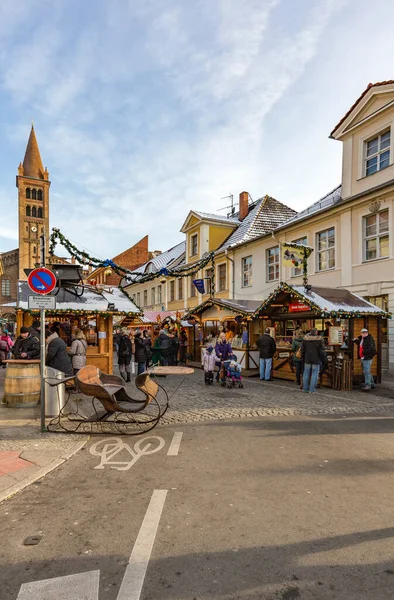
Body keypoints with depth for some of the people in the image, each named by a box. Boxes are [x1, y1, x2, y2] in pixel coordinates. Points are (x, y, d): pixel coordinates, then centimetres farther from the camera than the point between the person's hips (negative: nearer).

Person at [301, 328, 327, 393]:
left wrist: (303, 358, 17)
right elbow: (322, 350, -10)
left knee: (306, 373, 12)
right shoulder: (319, 339, -11)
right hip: (316, 359, -4)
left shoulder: (305, 339, 0)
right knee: (315, 374, 2)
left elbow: (302, 350, 6)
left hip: (307, 359, 4)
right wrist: (324, 359, 0)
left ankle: (305, 388, 19)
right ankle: (312, 390, 3)